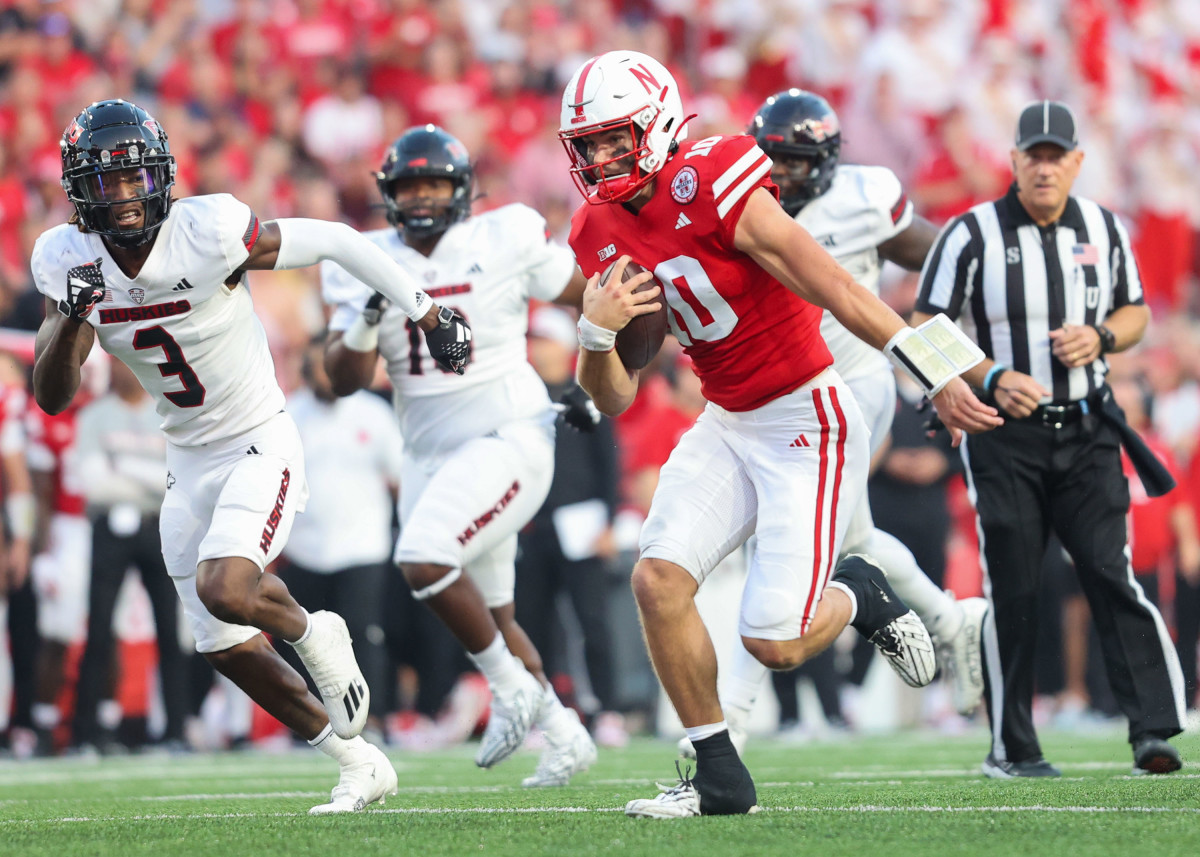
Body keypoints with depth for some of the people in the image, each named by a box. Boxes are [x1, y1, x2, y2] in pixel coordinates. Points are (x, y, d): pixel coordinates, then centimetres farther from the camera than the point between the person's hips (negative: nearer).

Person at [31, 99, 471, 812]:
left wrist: (429, 314, -6)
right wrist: (72, 318, -29)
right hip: (189, 461, 6)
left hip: (261, 446, -6)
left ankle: (313, 635, 6)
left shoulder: (207, 233, -23)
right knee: (229, 649, 9)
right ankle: (360, 766, 28)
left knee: (225, 590, -29)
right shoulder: (68, 260, -9)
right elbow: (52, 397, -10)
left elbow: (335, 242, -12)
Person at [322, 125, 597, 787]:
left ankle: (511, 687, -7)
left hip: (507, 437, -6)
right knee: (489, 615, 13)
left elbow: (592, 295, 5)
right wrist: (366, 322, -21)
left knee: (424, 559, -26)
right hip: (430, 453, 6)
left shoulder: (503, 241, -8)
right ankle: (564, 735, 30)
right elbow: (345, 380, -4)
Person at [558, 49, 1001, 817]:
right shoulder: (602, 234, 4)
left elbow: (833, 287, -22)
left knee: (775, 642, -12)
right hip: (726, 427, 7)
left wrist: (936, 377, -26)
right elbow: (613, 398, 8)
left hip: (807, 420, -7)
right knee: (659, 580, -12)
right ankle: (719, 776, 2)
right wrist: (597, 331, -15)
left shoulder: (710, 188, -19)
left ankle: (858, 595, 23)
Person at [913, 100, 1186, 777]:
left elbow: (1135, 313, 18)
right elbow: (929, 330, -5)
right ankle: (1012, 748, 10)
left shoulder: (1104, 230, 6)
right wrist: (992, 378, -20)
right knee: (1011, 590, 1)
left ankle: (1154, 729, -13)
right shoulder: (973, 233, -5)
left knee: (1113, 575, -10)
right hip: (1005, 437, -2)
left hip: (1087, 434, 2)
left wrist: (1101, 338, -5)